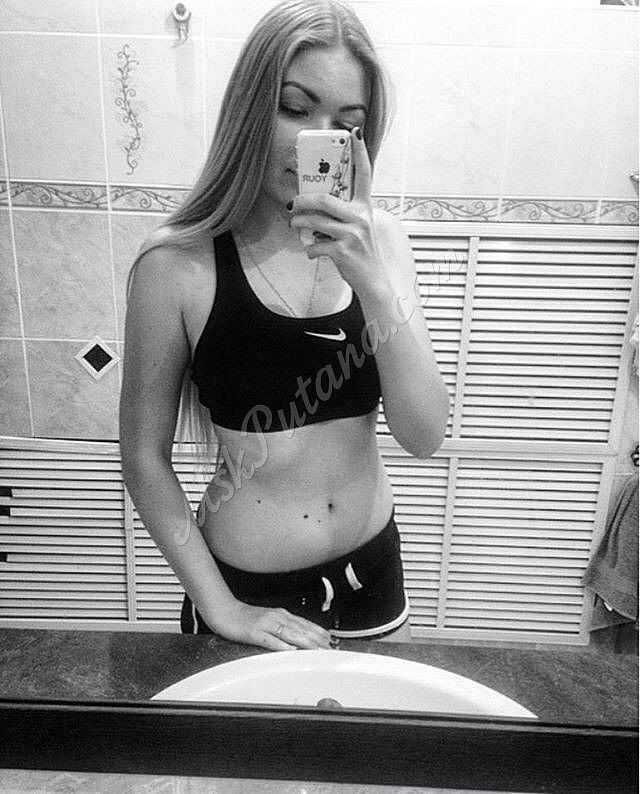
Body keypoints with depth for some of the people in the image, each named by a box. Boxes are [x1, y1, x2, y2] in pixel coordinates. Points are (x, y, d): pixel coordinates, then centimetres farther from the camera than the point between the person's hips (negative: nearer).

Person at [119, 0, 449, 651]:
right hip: (248, 592, -3)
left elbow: (424, 437, -13)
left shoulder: (378, 240, -6)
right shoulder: (178, 263, -16)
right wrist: (219, 608, -10)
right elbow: (145, 458, -8)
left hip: (373, 573, 4)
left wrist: (372, 280, -25)